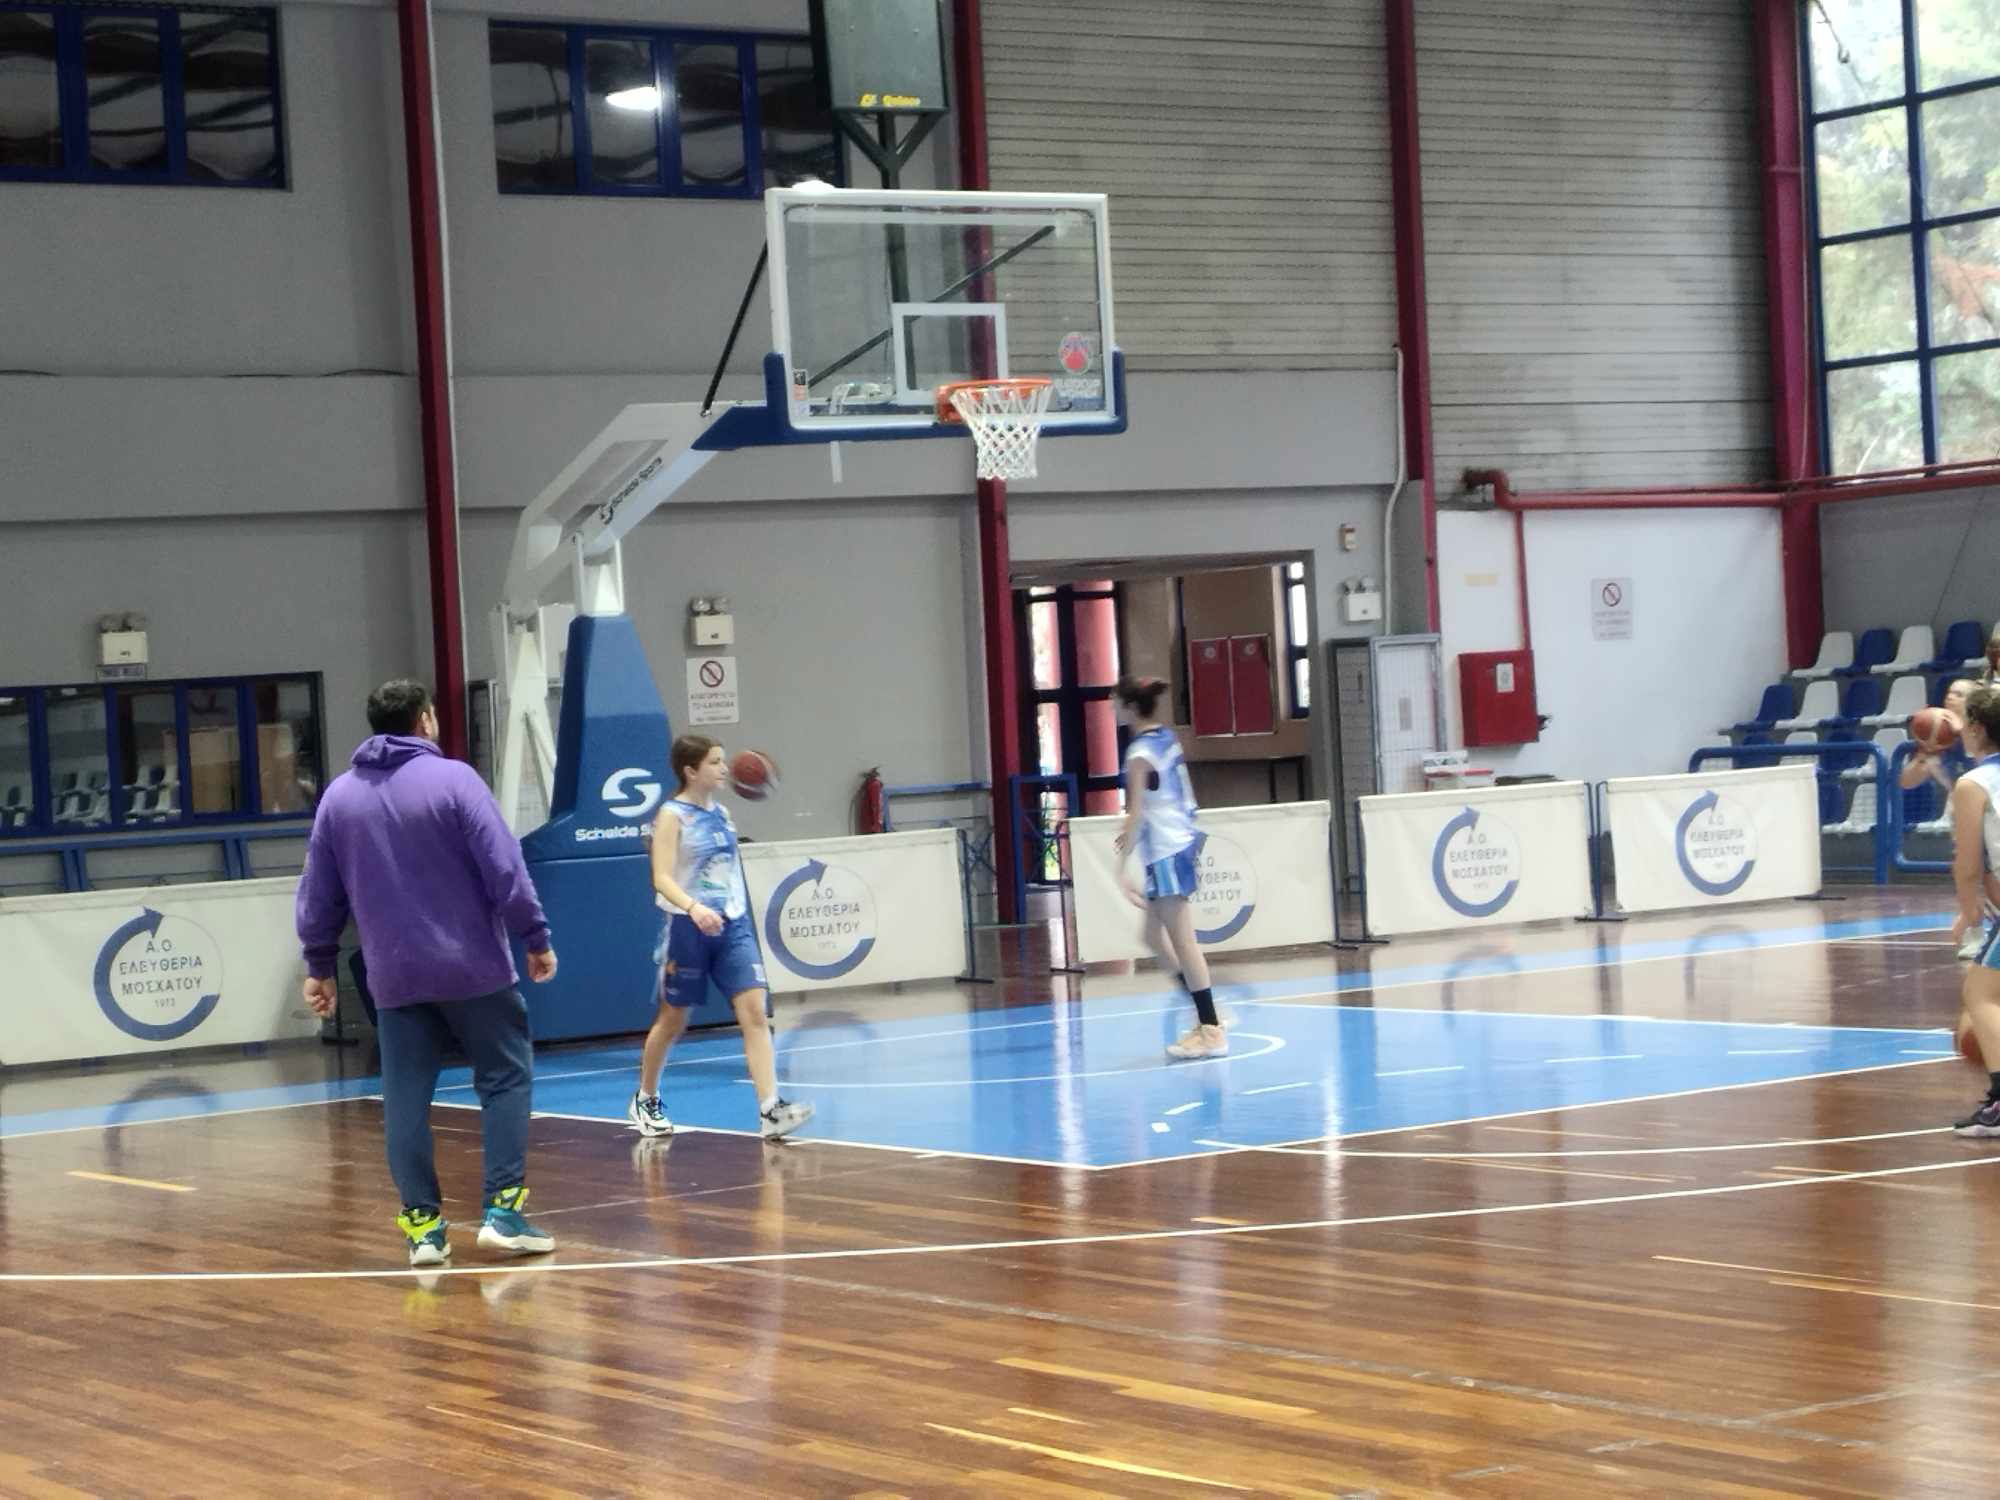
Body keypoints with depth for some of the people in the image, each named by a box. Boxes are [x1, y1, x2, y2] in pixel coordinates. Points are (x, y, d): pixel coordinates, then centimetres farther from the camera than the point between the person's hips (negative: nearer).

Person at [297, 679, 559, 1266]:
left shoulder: (338, 796, 8)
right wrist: (536, 938, -3)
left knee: (406, 1099, 6)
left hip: (395, 977, 4)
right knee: (505, 1078, 4)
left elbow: (319, 894, 12)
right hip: (473, 968, -4)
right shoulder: (453, 779, -7)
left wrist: (320, 965, 21)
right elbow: (504, 869, -11)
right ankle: (504, 1210, -4)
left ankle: (422, 1224, 5)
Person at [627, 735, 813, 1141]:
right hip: (688, 926, -5)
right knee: (672, 1020, 10)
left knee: (755, 1013, -11)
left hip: (733, 924, 5)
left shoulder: (722, 813, 8)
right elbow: (662, 878, -21)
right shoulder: (673, 816, -10)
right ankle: (645, 1101, 31)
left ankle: (769, 1111, -18)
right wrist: (693, 908, -35)